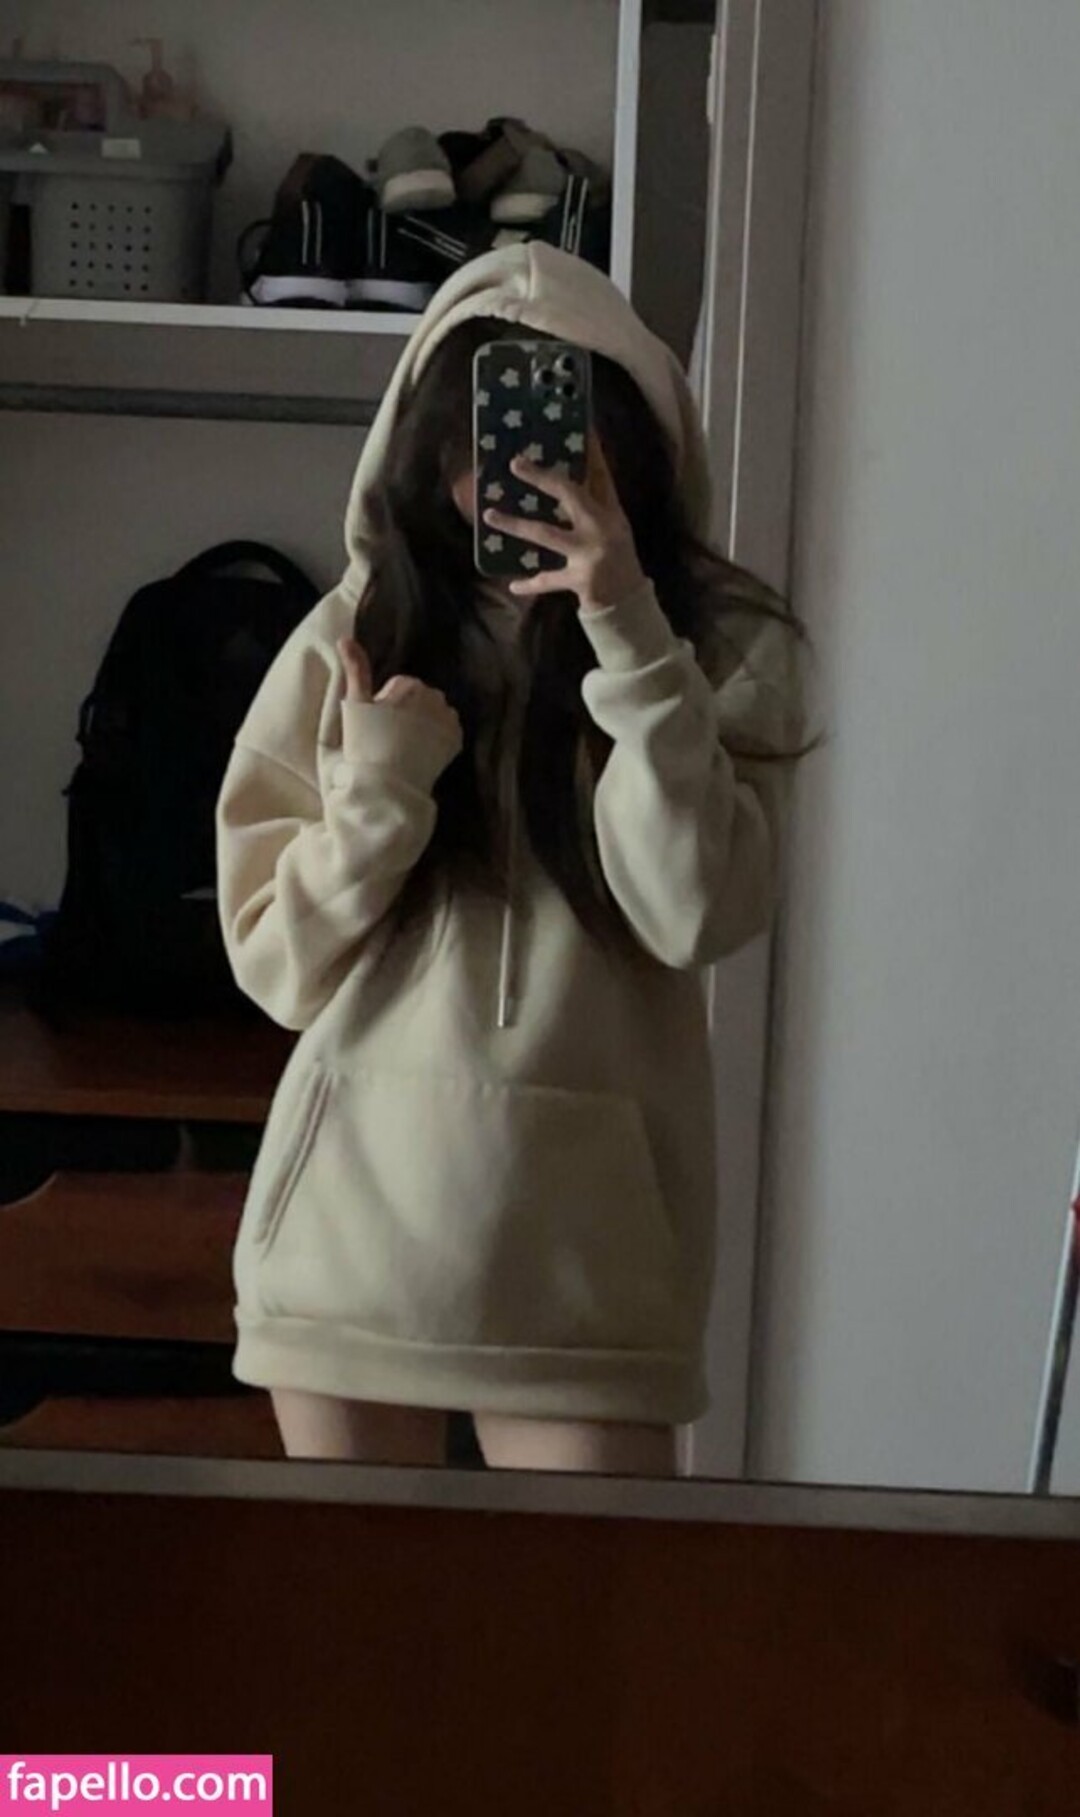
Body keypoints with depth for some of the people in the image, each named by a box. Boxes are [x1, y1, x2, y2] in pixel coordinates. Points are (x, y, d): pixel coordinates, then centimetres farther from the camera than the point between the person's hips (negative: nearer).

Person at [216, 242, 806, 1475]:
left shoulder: (716, 644, 0)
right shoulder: (356, 635, 2)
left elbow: (699, 915, -15)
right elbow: (277, 966, 2)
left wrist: (632, 636, -18)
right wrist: (376, 792, -13)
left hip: (584, 1221, -1)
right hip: (358, 1205, 2)